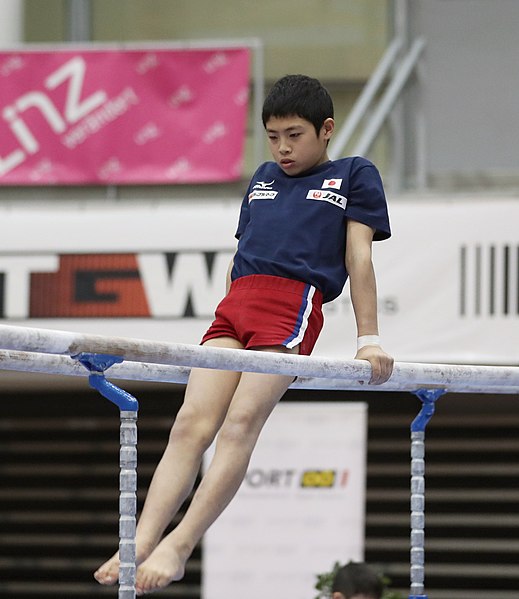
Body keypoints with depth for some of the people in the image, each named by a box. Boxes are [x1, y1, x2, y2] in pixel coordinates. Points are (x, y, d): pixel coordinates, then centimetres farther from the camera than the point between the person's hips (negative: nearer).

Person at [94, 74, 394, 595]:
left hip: (294, 303, -5)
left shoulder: (353, 176, 15)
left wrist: (368, 340, 1)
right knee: (192, 423, -13)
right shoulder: (264, 179, 31)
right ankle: (141, 543, -27)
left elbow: (358, 257, 7)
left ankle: (178, 547, -31)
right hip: (234, 303, 5)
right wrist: (223, 335, 25)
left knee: (241, 422, -21)